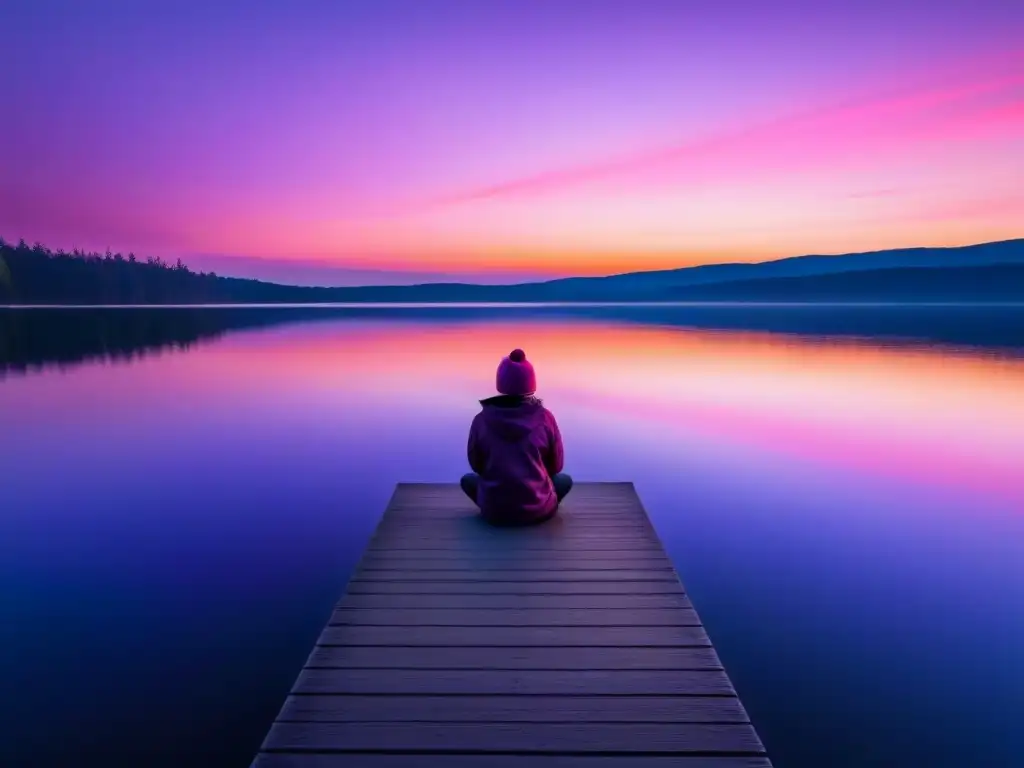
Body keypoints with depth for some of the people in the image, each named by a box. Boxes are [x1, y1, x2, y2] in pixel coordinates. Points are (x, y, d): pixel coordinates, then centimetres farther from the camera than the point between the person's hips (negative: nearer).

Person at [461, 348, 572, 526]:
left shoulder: (482, 419, -8)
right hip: (538, 511, 0)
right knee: (565, 479, 28)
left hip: (494, 511, 0)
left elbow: (476, 466, 5)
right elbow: (556, 466, 3)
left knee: (468, 479, 29)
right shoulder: (545, 417, -9)